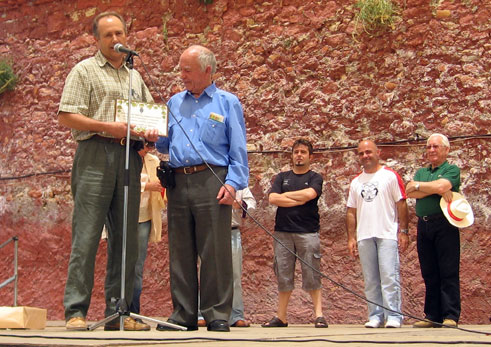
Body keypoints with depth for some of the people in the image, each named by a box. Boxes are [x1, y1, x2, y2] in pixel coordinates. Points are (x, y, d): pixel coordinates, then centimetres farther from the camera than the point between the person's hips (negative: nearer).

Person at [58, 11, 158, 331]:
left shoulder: (135, 76, 24)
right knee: (86, 236, -9)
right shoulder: (84, 71, 6)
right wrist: (109, 127, -13)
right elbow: (66, 117, -4)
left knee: (126, 238, 3)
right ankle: (76, 311, -6)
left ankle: (118, 313, 7)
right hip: (95, 153, -6)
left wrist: (151, 131, 5)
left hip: (129, 158, 6)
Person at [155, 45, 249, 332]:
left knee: (215, 251, -5)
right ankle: (184, 315, 11)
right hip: (178, 183, 5)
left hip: (211, 182, -4)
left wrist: (233, 183, -11)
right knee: (180, 253, 5)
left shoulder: (227, 103, 8)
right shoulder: (175, 103, 21)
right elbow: (164, 143, 21)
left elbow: (238, 149, 2)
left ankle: (218, 314, 1)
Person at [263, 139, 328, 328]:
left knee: (312, 275, -5)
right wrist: (298, 200, -6)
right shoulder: (282, 177, 16)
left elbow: (309, 194, -12)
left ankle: (319, 315, -3)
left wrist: (285, 195, 0)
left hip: (307, 232, -2)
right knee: (283, 276, 3)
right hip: (283, 232, 3)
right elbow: (272, 198, 0)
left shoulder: (315, 178, 9)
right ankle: (281, 318, 8)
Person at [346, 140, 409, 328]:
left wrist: (403, 231, -7)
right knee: (370, 279, 6)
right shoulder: (356, 182, 16)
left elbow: (401, 204, 0)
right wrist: (351, 237, 8)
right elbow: (351, 212, 15)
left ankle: (393, 316, -6)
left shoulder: (390, 176, 3)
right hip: (364, 237, 5)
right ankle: (375, 316, 11)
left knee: (389, 276, -10)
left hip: (387, 235, -4)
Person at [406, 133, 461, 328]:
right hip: (423, 225, 6)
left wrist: (418, 185, -1)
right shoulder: (421, 172, 20)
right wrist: (437, 190, -8)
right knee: (429, 274, 6)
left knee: (448, 272, -7)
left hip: (444, 224, -5)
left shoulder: (452, 170, 4)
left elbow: (440, 186, -16)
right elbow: (410, 193, 2)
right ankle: (432, 316, 10)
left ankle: (450, 316, -6)